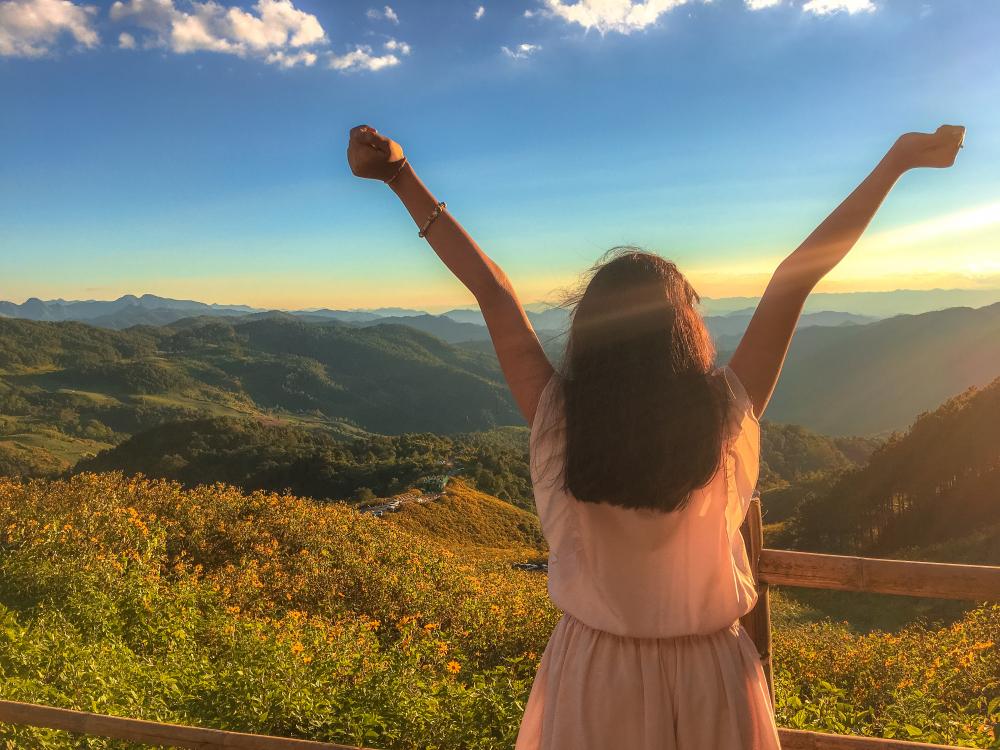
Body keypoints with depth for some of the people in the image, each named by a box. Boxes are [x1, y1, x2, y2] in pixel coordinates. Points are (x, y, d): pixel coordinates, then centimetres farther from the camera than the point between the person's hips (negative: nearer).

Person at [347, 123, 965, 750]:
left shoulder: (558, 424, -21)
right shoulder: (727, 421, -21)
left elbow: (492, 289, -16)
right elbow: (796, 277, -15)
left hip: (592, 678, 0)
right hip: (710, 681, 0)